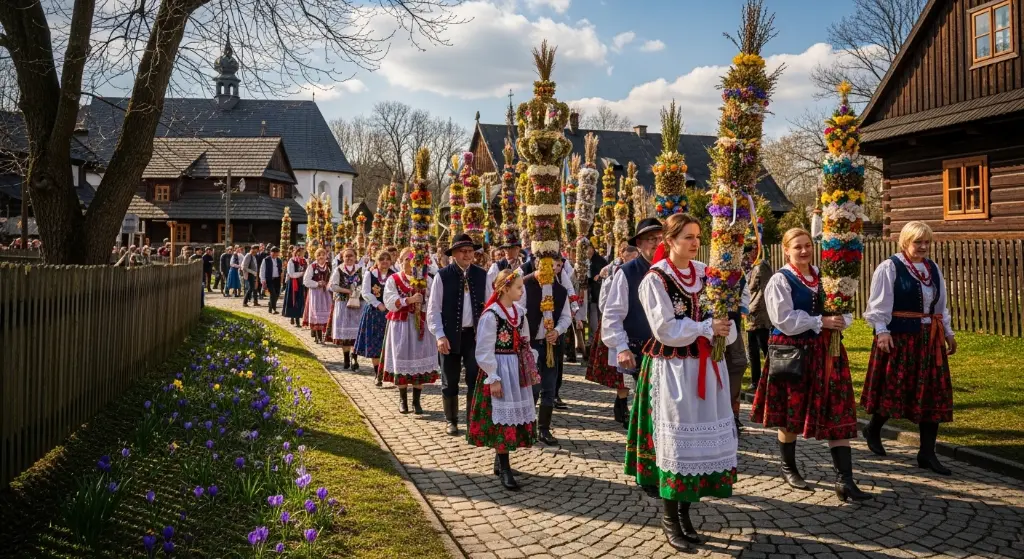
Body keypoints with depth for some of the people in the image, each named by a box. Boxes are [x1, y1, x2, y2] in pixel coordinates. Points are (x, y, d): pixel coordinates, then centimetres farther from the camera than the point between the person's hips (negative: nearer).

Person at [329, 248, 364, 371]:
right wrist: (348, 291, -12)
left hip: (357, 304, 0)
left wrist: (359, 291, -11)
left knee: (356, 331, -7)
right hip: (343, 303, 0)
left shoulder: (360, 269, 5)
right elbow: (332, 286, -4)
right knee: (344, 331, 2)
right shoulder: (338, 270, 3)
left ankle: (354, 359, -5)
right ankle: (346, 359, 12)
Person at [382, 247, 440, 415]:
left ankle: (416, 401, 9)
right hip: (400, 324, -1)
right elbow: (390, 302, -10)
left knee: (420, 360, 0)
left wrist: (422, 302, -18)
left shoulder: (426, 280, 7)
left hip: (420, 324, 1)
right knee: (401, 360, 0)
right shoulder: (393, 280, 3)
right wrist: (409, 300, -19)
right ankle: (402, 399, 14)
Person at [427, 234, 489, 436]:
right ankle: (451, 421, 26)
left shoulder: (481, 275, 3)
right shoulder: (442, 276, -5)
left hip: (475, 334, 2)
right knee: (449, 382, 10)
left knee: (475, 380, 2)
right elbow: (433, 309, -5)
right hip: (450, 336, -1)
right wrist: (440, 336, -12)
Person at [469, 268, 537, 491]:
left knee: (516, 414, 11)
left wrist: (531, 368, 12)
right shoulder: (491, 315, -15)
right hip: (500, 371, -8)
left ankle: (500, 461, 25)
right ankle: (505, 470, 2)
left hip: (517, 370, 8)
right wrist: (493, 378, -17)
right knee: (502, 416, -4)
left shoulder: (520, 312, 7)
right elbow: (484, 351, -15)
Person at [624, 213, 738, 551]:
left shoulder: (704, 274, 8)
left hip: (705, 364, 6)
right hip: (673, 367, -6)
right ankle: (669, 517, 13)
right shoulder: (655, 278, -9)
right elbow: (665, 330, -14)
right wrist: (707, 328, -18)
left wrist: (723, 330, -11)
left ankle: (684, 511, 21)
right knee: (674, 438, 0)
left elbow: (718, 314, 10)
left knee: (702, 436, 8)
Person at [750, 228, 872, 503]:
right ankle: (788, 469, 29)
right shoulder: (780, 280, -7)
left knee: (838, 415, -1)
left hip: (825, 351, 5)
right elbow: (784, 320, -16)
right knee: (791, 414, 8)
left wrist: (840, 322, -11)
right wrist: (820, 322, -19)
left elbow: (845, 310, 12)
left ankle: (845, 481, 0)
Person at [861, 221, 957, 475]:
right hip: (899, 337, -6)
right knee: (893, 388, 2)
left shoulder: (933, 268, 12)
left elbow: (940, 305, 20)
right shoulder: (889, 268, -8)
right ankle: (873, 430, 30)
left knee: (933, 393, 4)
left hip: (929, 338, 7)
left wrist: (948, 332, 19)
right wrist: (881, 331, -20)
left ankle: (927, 453, 10)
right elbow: (879, 305, -11)